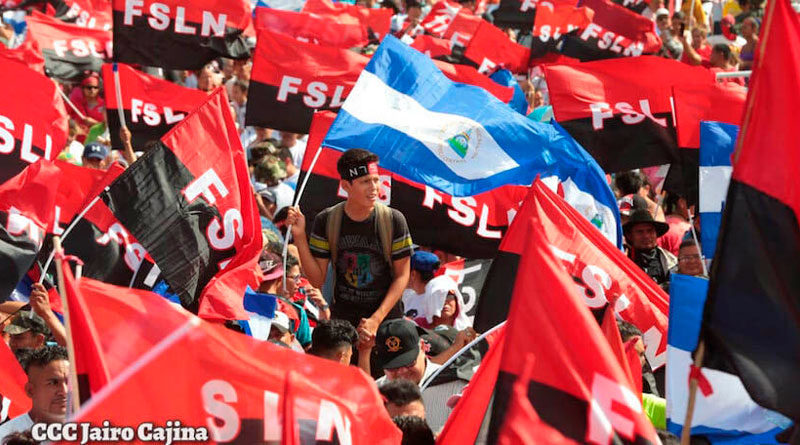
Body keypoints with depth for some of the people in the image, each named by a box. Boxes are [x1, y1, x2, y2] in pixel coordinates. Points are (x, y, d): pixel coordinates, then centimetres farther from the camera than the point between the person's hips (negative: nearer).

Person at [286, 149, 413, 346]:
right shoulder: (326, 220, -4)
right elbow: (317, 280, -2)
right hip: (342, 321, 1)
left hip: (386, 319, -1)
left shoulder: (393, 220, -8)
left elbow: (402, 276, -3)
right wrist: (299, 237, -13)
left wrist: (377, 319, -13)